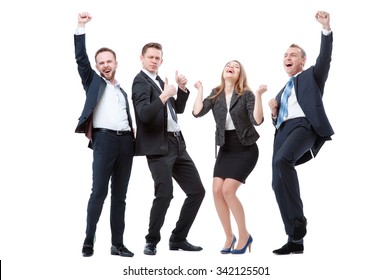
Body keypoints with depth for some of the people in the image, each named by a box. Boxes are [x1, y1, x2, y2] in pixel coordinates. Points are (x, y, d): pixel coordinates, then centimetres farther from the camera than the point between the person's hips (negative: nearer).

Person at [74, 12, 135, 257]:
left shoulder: (123, 91, 23)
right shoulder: (93, 82, 10)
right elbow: (81, 59, -2)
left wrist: (133, 136, 8)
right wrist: (81, 28, -6)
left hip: (126, 141, 5)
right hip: (105, 139, -4)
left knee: (120, 195, 5)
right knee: (99, 192, -10)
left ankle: (118, 244, 7)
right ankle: (89, 242, -5)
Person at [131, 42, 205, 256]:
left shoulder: (160, 82, 18)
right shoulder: (140, 82, -7)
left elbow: (178, 109, 23)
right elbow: (144, 115, -21)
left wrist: (182, 89, 9)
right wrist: (163, 96, -30)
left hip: (176, 144, 9)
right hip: (158, 147, -9)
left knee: (197, 191, 8)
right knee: (164, 194, -16)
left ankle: (178, 239, 17)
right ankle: (152, 241, 4)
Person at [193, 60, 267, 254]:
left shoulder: (246, 95, -8)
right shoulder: (215, 94, 3)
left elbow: (257, 120, -20)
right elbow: (197, 112, -11)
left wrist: (258, 95, -23)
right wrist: (200, 90, -4)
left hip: (245, 149, -5)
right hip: (225, 149, 5)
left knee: (228, 190, -15)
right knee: (217, 190, -7)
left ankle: (244, 235, 2)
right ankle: (229, 237, 10)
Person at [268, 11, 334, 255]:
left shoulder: (311, 76, 18)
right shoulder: (283, 91, 33)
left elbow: (325, 58, -1)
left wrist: (326, 29, -13)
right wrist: (274, 112, 8)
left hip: (304, 125, -7)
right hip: (283, 131, 7)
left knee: (282, 160, -35)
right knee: (278, 183, -5)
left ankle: (298, 218, -28)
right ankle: (295, 241, 0)